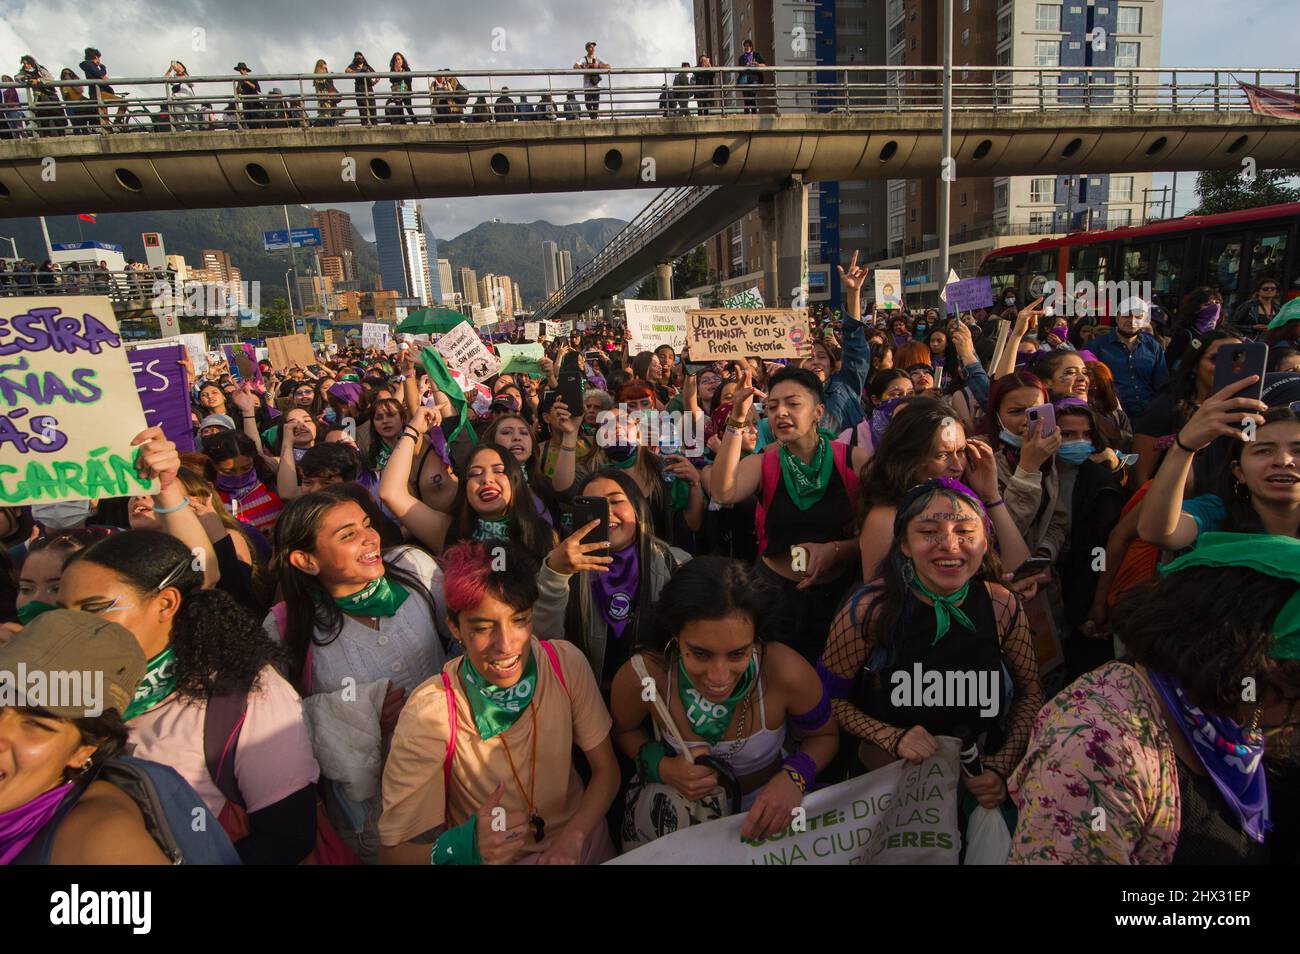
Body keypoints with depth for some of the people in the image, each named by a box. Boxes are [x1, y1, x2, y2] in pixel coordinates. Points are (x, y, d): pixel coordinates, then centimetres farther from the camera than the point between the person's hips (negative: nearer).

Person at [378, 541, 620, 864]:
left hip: (580, 845, 2)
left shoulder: (567, 663, -12)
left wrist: (572, 838, -17)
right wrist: (463, 848, -29)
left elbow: (606, 770, -2)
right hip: (492, 858, -2)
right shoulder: (428, 715, -19)